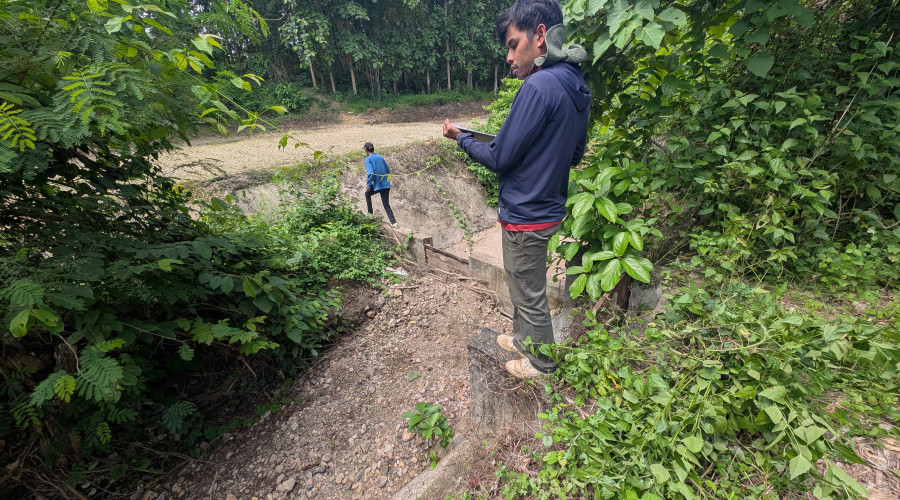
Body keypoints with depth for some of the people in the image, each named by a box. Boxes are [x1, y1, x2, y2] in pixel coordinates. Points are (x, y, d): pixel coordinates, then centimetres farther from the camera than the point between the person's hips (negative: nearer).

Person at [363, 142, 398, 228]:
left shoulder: (368, 159, -4)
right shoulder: (381, 157, 14)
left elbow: (370, 173, -17)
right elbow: (388, 171, 17)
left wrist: (368, 185, -10)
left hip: (377, 185, -4)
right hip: (386, 185, 5)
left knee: (367, 194, 26)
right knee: (386, 204, 6)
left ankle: (370, 214, 30)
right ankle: (393, 222, -8)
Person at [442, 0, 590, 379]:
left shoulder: (540, 86, -21)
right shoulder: (577, 87, 8)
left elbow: (499, 159, -18)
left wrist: (461, 137, -2)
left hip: (526, 216, -9)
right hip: (548, 208, 9)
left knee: (530, 295, 10)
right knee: (523, 286, 25)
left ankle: (542, 362, 33)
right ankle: (523, 339, 46)